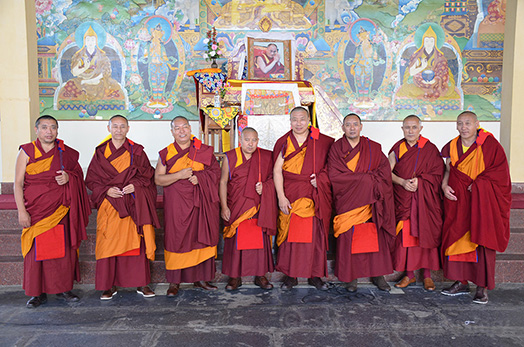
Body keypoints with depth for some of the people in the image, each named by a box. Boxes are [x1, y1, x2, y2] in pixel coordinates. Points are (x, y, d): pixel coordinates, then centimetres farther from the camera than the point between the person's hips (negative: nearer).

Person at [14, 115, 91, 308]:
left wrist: (69, 177, -7)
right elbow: (18, 183, -2)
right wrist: (21, 211, -10)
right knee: (36, 250, 2)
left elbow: (79, 174, 17)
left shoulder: (65, 153, 8)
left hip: (60, 209, 2)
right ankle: (38, 293, 14)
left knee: (63, 249, 3)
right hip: (35, 209, -2)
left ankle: (62, 289, 17)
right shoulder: (26, 151, 1)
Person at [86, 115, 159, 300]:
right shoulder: (101, 152, 8)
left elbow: (148, 174, 7)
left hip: (134, 205, 0)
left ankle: (141, 283, 9)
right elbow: (91, 179, 8)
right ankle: (109, 285, 10)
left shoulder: (137, 151, 7)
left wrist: (136, 185, -11)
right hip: (110, 204, 1)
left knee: (136, 241, -1)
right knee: (109, 243, -2)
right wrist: (106, 189, -9)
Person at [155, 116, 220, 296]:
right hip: (176, 204, -1)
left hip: (200, 202, 1)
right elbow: (158, 179, -2)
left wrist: (199, 177, -11)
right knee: (176, 240, 0)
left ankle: (200, 278, 17)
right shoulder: (166, 153, 4)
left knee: (202, 238, 4)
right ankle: (174, 281, 10)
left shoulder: (204, 150, 6)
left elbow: (216, 171, 6)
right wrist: (179, 175, -15)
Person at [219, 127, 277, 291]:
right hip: (236, 208, -1)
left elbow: (272, 178, 12)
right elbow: (223, 182, 1)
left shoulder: (266, 157, 4)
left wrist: (264, 187, -9)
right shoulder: (230, 157, 2)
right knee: (236, 241, 2)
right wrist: (224, 207, -5)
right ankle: (235, 277, 14)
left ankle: (260, 275, 17)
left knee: (260, 240, 3)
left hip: (258, 207, 1)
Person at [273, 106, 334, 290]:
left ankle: (315, 275, 15)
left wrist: (320, 179, -5)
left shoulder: (321, 141, 5)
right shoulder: (284, 143, 3)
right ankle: (290, 275, 12)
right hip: (290, 195, 0)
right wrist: (281, 197, -9)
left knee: (315, 234, 2)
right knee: (290, 234, 1)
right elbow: (277, 170, -1)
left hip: (314, 196, 1)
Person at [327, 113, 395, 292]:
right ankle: (352, 277, 9)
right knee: (349, 238, -2)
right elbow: (334, 175, -9)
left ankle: (378, 275, 13)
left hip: (370, 200, 2)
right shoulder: (336, 148, 2)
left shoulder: (373, 148, 7)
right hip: (347, 201, -1)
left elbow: (384, 170, 1)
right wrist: (365, 178, -12)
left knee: (375, 237, 1)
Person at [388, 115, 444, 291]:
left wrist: (419, 181, -16)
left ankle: (427, 274, 12)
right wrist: (403, 182, -16)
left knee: (425, 233, -1)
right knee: (405, 235, 2)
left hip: (425, 199, -1)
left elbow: (438, 173, -2)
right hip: (402, 198, 2)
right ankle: (409, 274, 15)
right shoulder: (397, 148, 6)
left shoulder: (430, 149, 1)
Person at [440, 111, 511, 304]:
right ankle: (461, 282, 14)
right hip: (458, 201, 4)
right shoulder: (452, 146, 8)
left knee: (482, 240, -4)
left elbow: (500, 171, -8)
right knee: (457, 238, 3)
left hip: (482, 200, -4)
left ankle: (483, 287, 4)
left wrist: (477, 185, -15)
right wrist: (444, 185, -5)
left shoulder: (489, 144, -5)